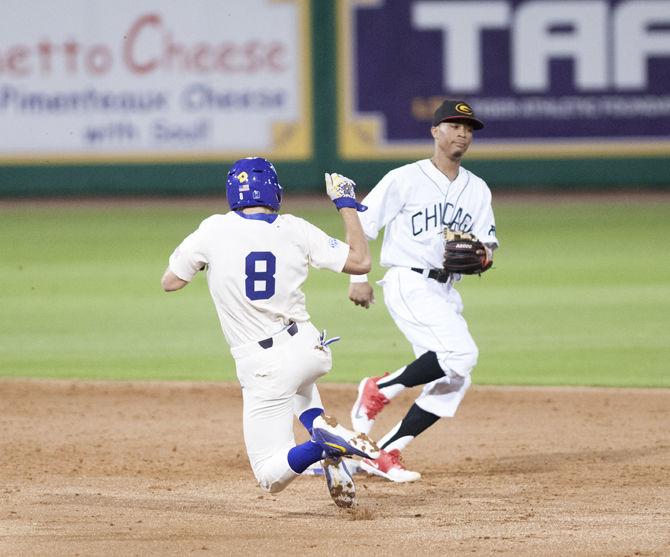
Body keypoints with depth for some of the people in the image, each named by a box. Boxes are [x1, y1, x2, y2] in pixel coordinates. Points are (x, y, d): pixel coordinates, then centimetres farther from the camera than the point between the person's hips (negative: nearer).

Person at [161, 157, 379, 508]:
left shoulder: (214, 231, -8)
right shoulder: (295, 230, -3)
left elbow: (169, 282, 2)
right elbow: (360, 261, 1)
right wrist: (346, 203, 12)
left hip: (264, 368, -3)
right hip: (311, 349, 3)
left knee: (272, 476, 3)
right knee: (297, 379, 43)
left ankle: (323, 445, -29)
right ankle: (322, 424, 9)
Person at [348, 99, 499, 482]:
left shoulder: (478, 189, 14)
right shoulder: (406, 179, -3)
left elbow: (488, 247, 10)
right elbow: (362, 222, -2)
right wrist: (358, 277, -10)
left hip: (448, 291, 7)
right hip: (409, 283, -7)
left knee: (454, 381, -1)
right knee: (461, 353, -26)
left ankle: (385, 454, 6)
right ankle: (379, 391, -9)